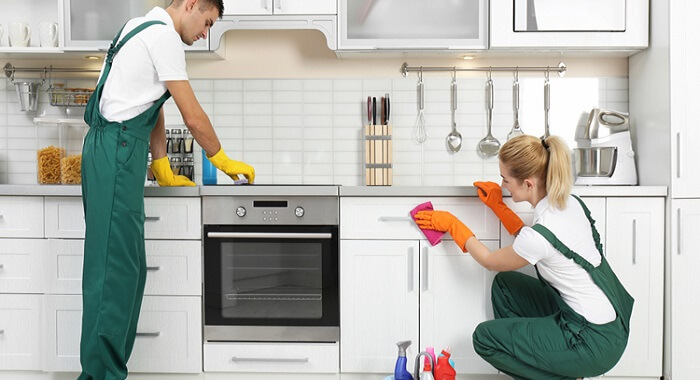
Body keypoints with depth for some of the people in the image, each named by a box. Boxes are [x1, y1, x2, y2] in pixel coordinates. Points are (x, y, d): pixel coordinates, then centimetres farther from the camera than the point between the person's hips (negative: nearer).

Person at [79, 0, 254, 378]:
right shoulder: (164, 35, -10)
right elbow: (193, 116, -9)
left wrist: (163, 171, 21)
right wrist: (223, 160, 4)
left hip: (110, 149, 10)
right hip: (116, 151, -10)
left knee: (124, 262, 11)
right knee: (115, 264, -8)